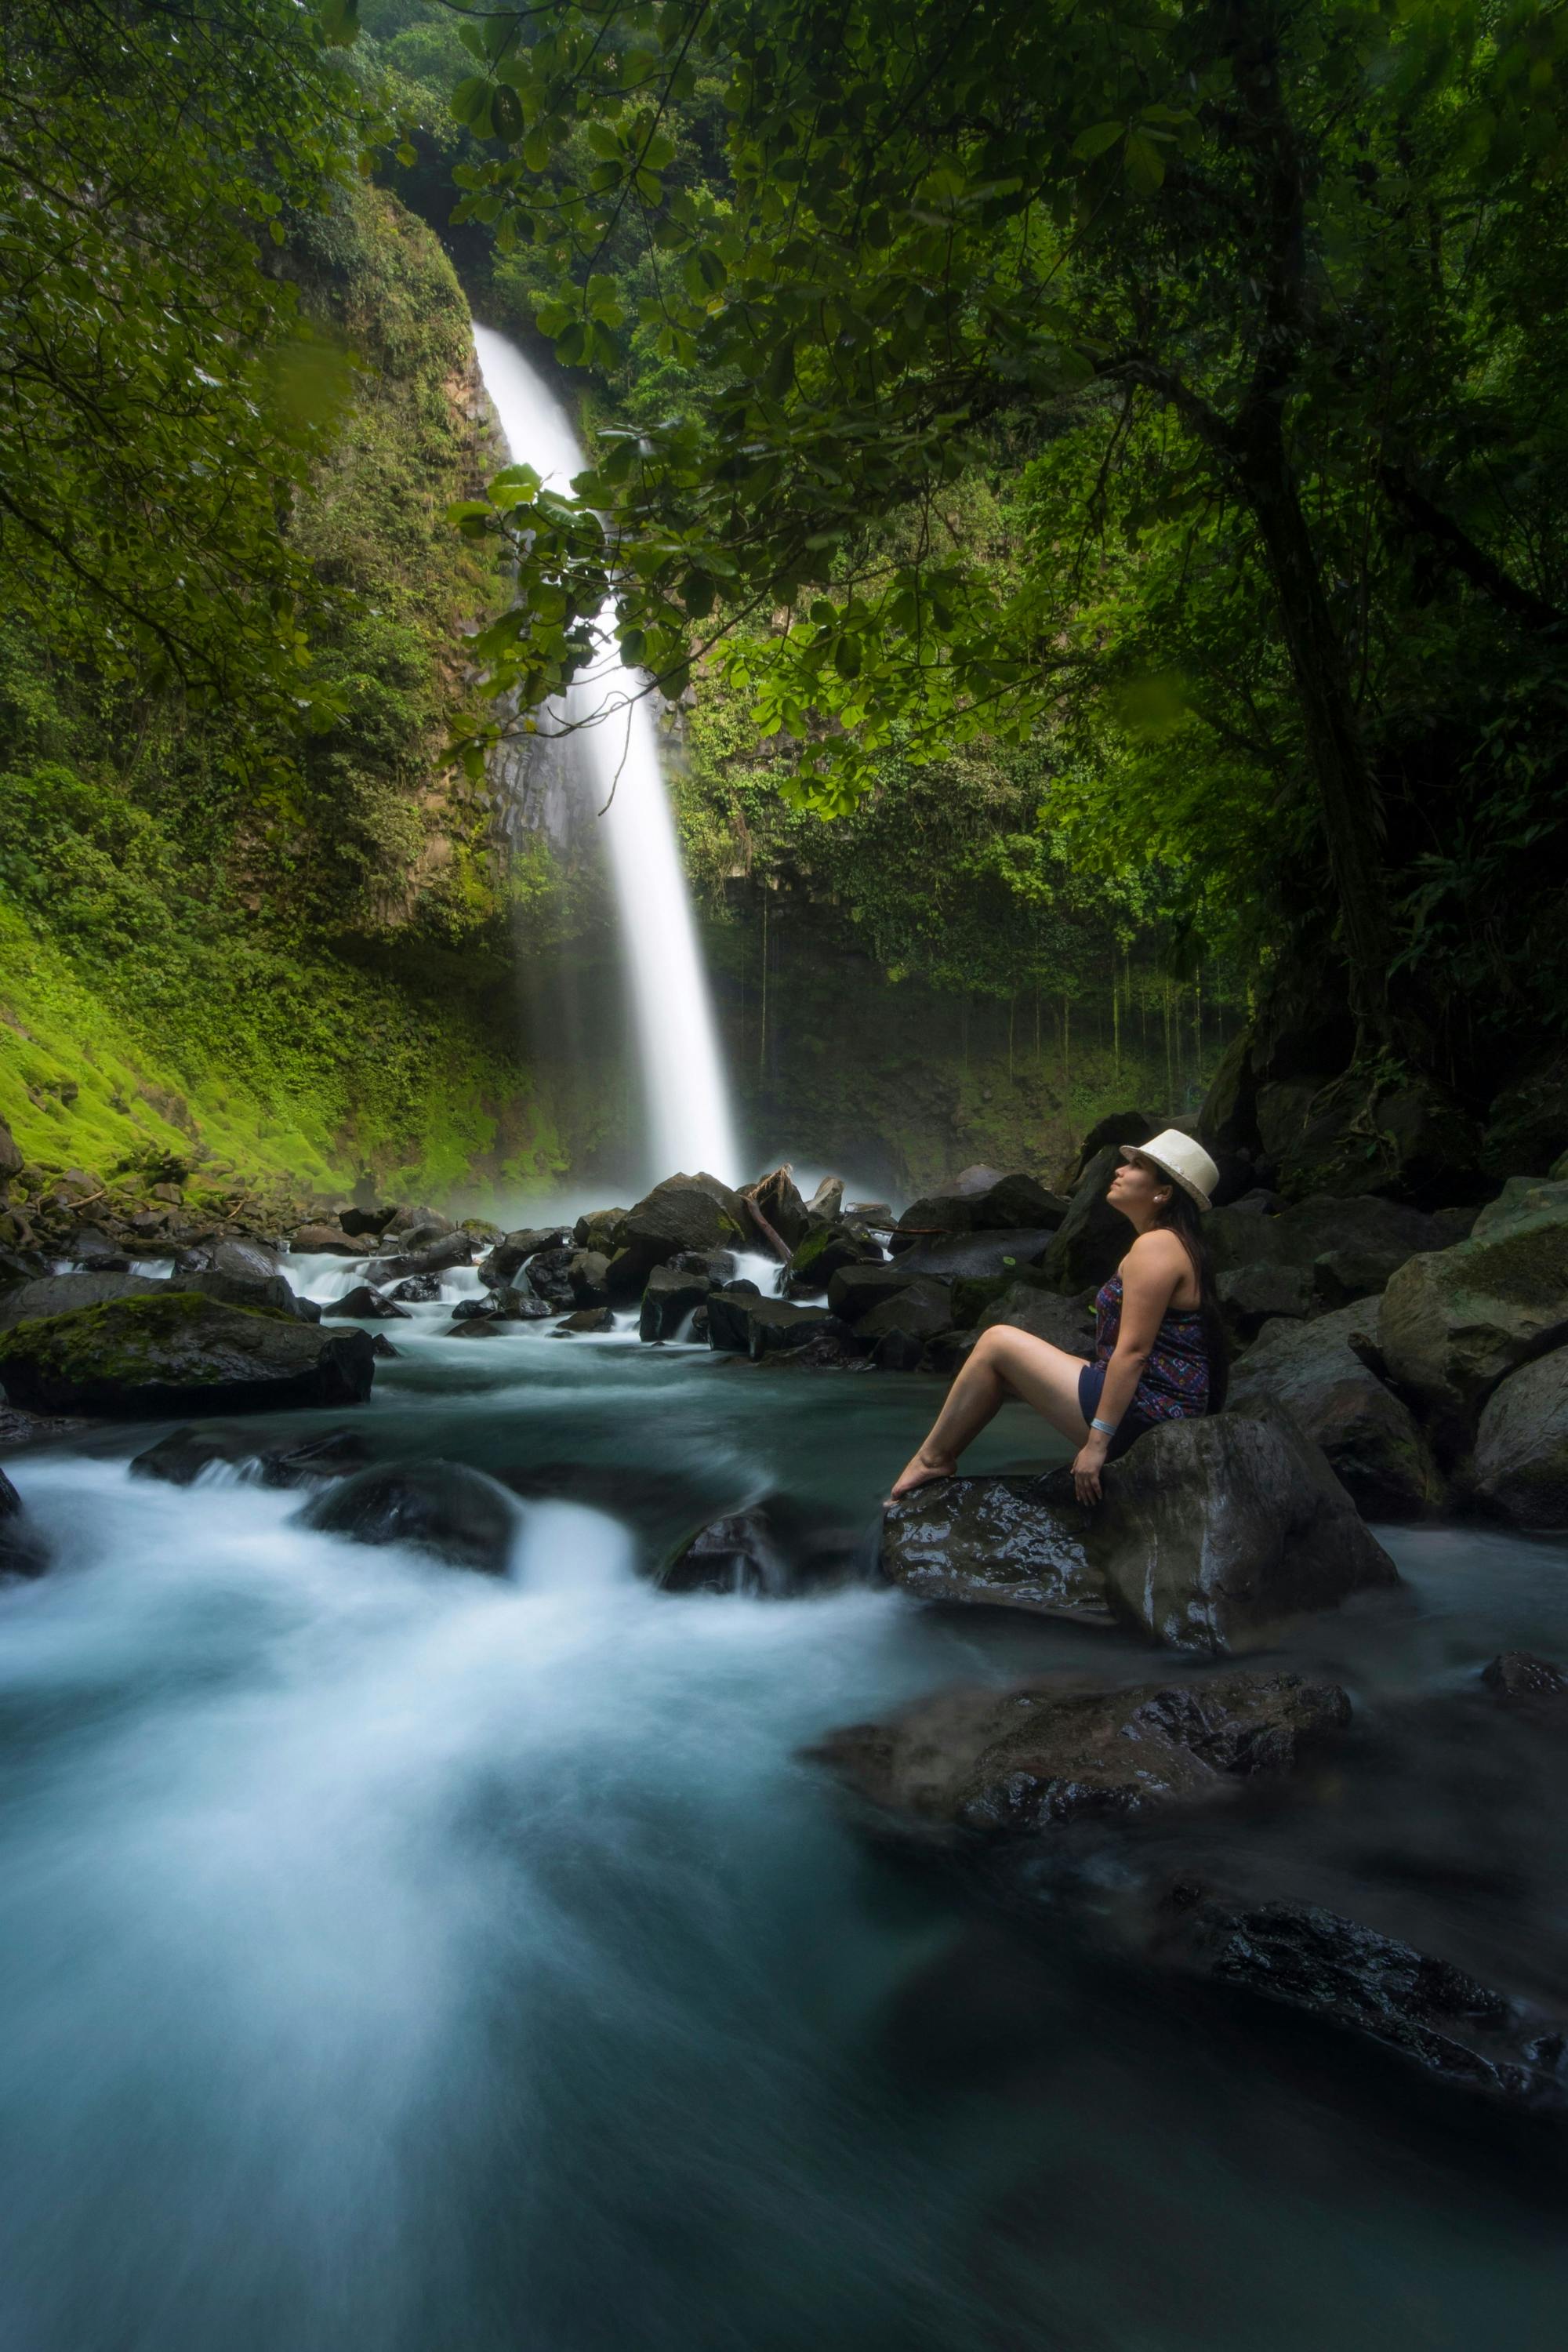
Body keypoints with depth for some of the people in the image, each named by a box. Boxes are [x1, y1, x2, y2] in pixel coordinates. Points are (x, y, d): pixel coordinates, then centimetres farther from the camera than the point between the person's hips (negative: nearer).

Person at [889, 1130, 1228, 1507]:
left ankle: (933, 1459, 7)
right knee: (1001, 1368, 15)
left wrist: (1097, 1442, -22)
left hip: (1141, 1416, -10)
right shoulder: (1170, 1243, 15)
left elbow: (1133, 1352, -23)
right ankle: (939, 1462, 18)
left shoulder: (1155, 1245, -17)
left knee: (997, 1342, -4)